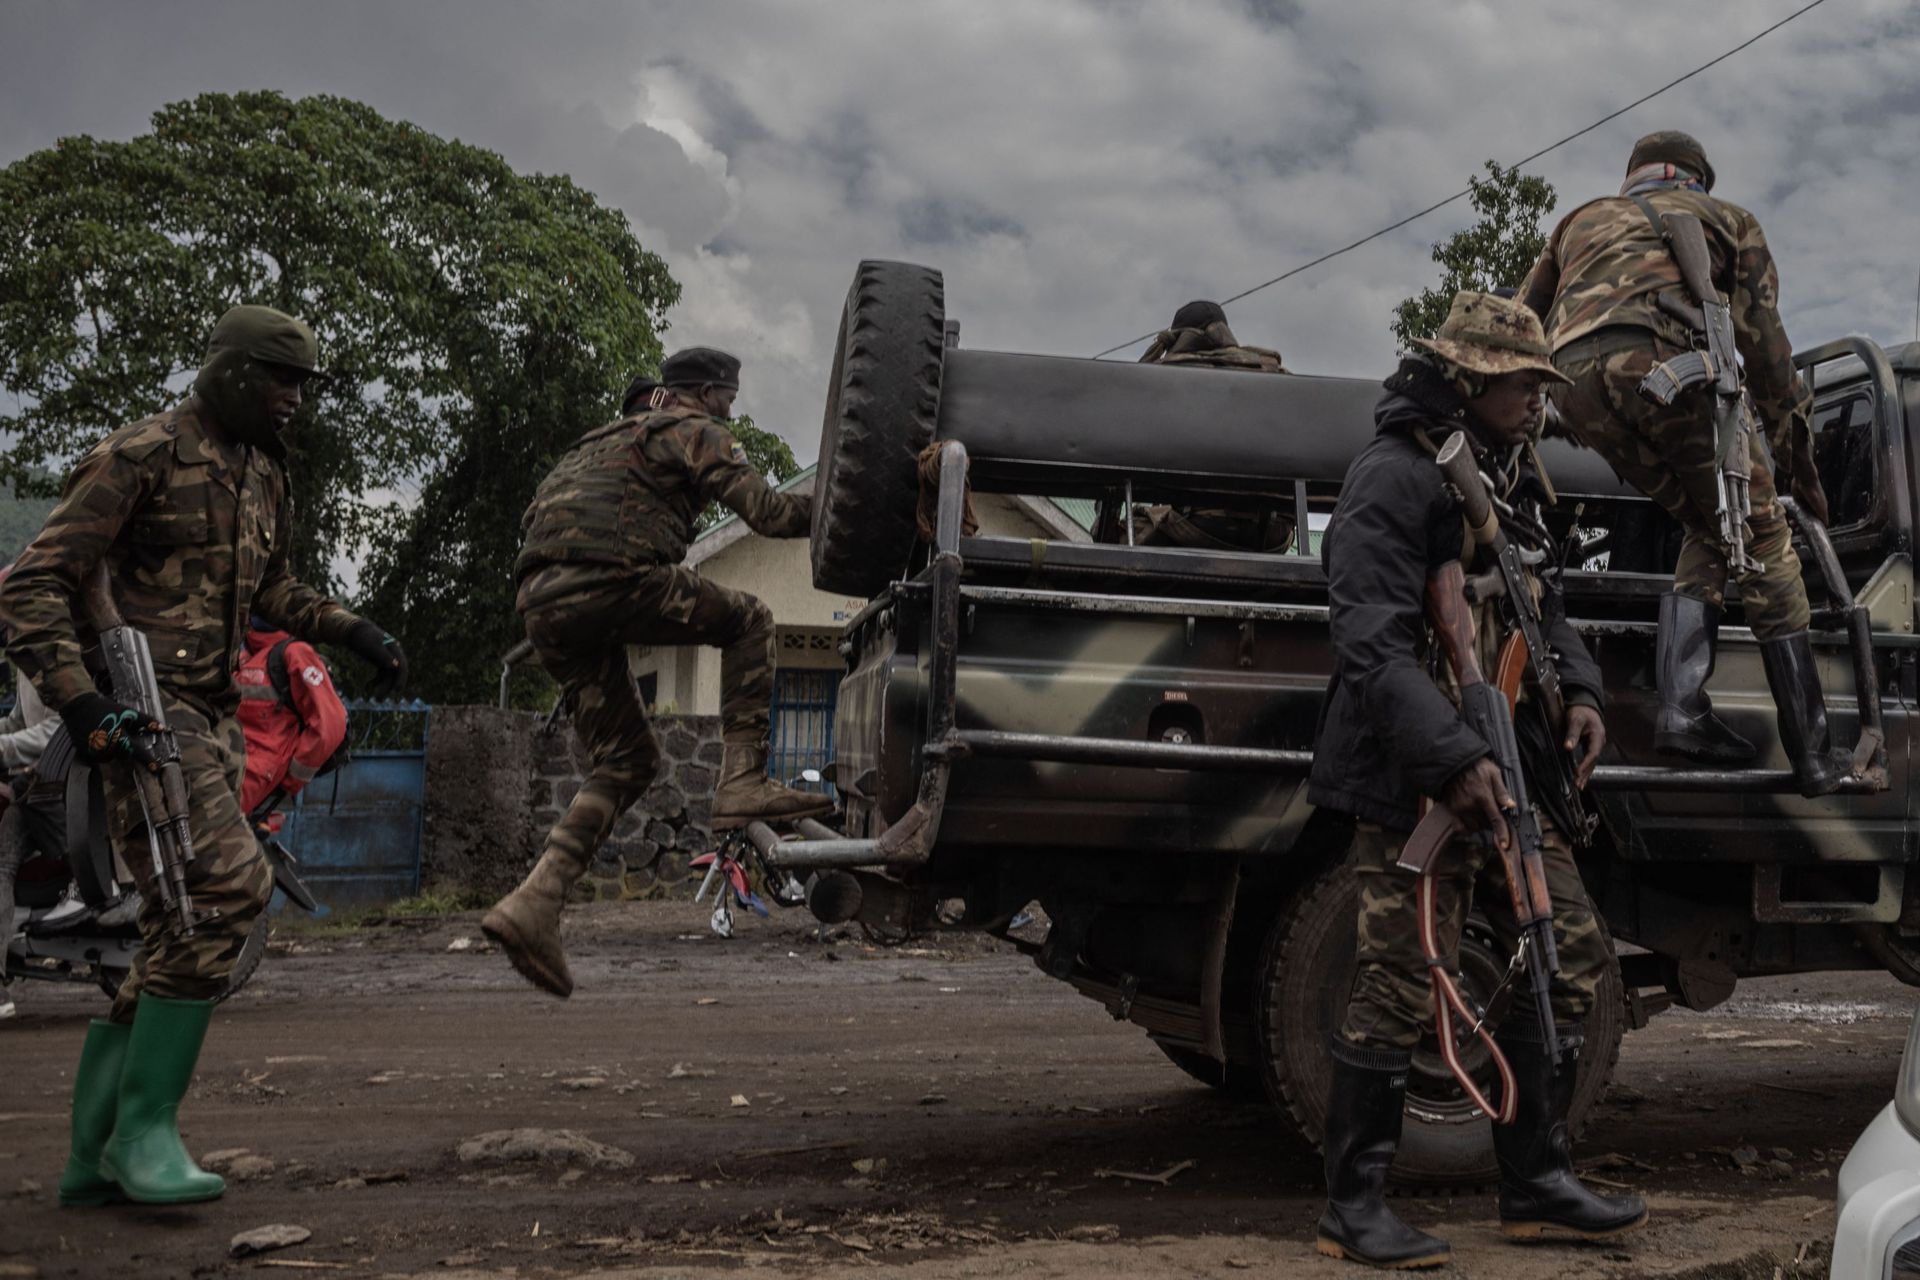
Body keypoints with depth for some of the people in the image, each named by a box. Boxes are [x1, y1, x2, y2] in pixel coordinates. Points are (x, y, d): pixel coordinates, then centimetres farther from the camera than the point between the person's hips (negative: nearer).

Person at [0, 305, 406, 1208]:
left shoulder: (263, 470, 17)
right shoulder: (139, 456, -9)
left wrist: (352, 632, 19)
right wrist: (79, 701, -24)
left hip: (214, 718, 9)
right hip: (140, 716, -9)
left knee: (180, 931, 6)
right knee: (227, 889, -23)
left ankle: (95, 1157, 13)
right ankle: (145, 1129, -14)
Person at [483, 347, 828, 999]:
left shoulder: (604, 438, 36)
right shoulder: (695, 432, 10)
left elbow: (537, 515, 36)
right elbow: (766, 510, -1)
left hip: (542, 605, 8)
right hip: (607, 581, -8)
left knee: (628, 760, 13)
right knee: (748, 620, 10)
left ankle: (535, 902, -1)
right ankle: (743, 780, -6)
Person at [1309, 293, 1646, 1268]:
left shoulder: (1508, 480, 17)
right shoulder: (1392, 478, -12)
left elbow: (1537, 607, 26)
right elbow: (1371, 641, -21)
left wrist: (1580, 691, 7)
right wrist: (1453, 759, -28)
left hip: (1505, 773, 10)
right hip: (1412, 780, -9)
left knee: (1569, 956, 11)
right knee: (1403, 989, -7)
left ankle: (1536, 1186, 23)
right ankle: (1352, 1211, 6)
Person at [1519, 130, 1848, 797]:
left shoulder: (1581, 221, 38)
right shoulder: (1726, 217, 28)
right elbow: (1763, 340, 17)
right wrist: (1795, 449, 18)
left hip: (1575, 378, 4)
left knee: (1708, 531, 19)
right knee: (1759, 539, 4)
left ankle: (1681, 706, 1)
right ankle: (1813, 753, 1)